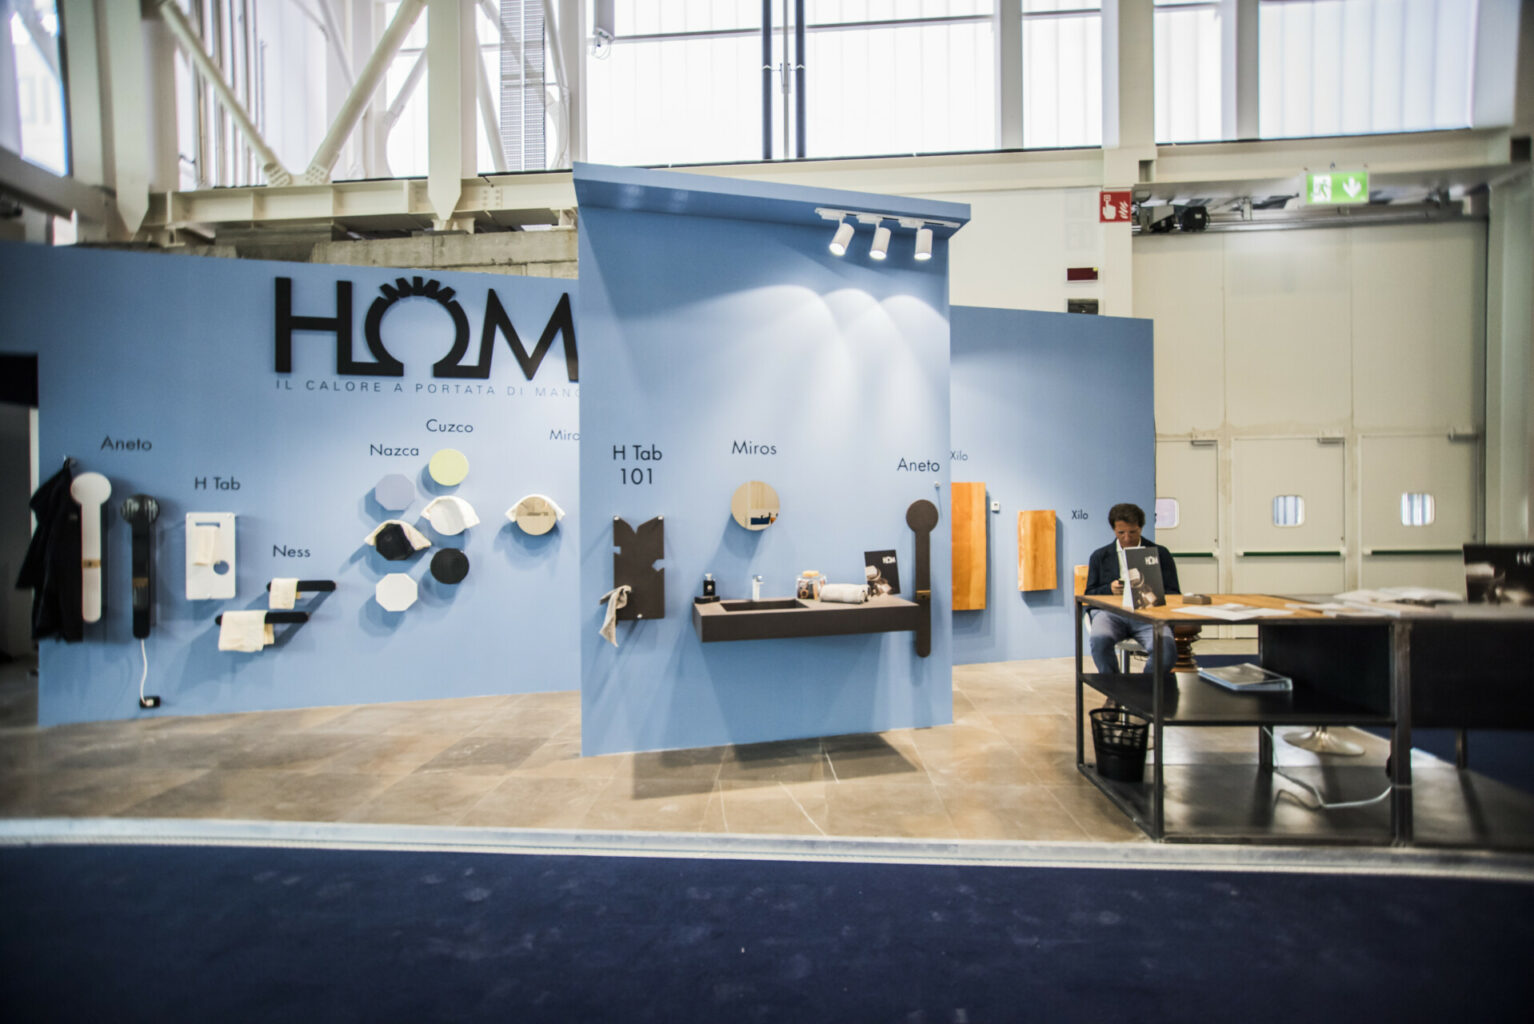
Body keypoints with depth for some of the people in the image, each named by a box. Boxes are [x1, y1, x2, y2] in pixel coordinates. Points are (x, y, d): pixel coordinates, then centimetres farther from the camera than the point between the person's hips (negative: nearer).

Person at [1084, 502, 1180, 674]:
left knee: (1166, 648, -33)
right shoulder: (1100, 556, 19)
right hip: (1111, 611, 1)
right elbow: (1089, 594, 16)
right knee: (1099, 640, -34)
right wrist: (1109, 589, -5)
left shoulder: (1160, 554, 17)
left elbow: (1173, 594, 13)